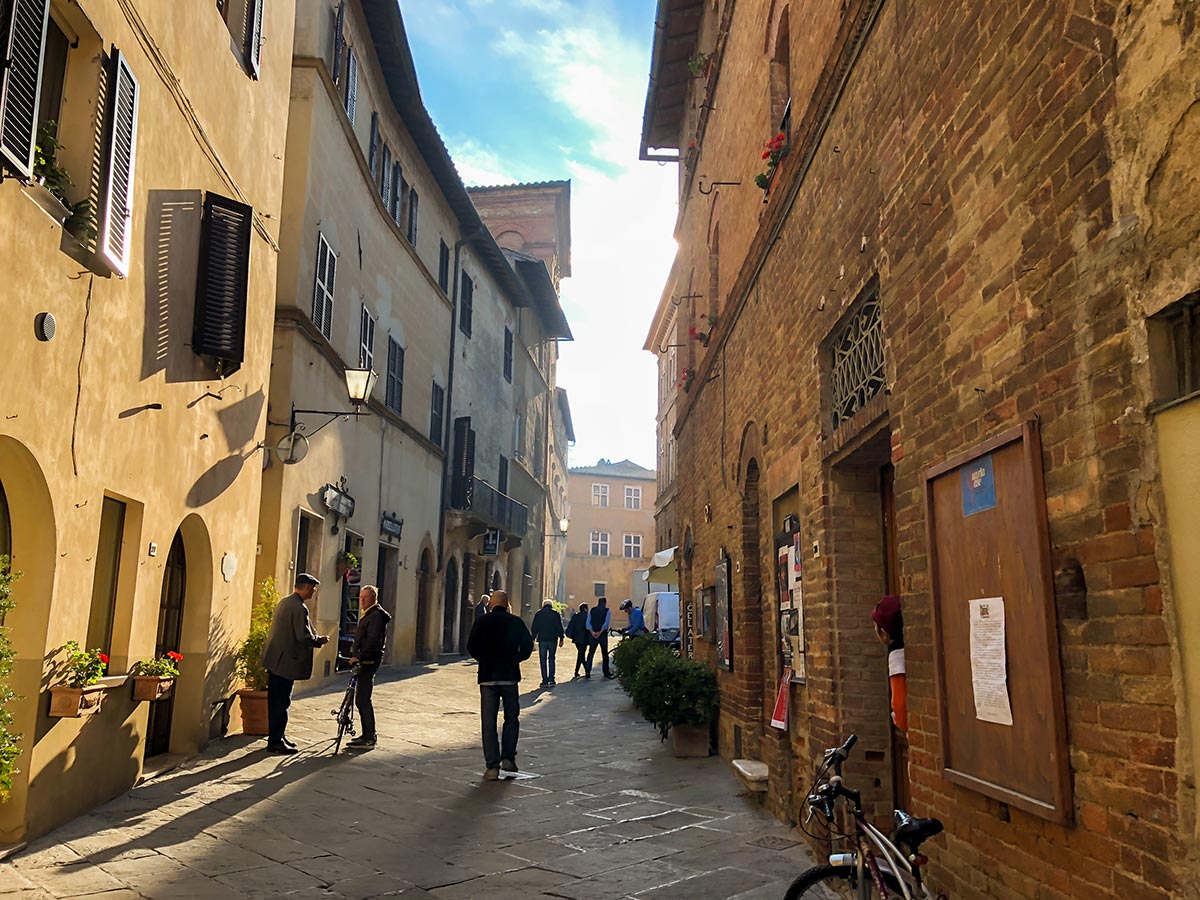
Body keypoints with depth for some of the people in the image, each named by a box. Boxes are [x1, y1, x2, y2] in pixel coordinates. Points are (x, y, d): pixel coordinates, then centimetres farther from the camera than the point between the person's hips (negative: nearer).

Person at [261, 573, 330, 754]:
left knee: (276, 701, 16)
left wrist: (315, 637, 16)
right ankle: (275, 742, 4)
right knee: (281, 703, -2)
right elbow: (305, 637, -22)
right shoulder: (299, 608, -19)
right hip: (286, 661, -10)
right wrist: (320, 640, -3)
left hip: (275, 659, 10)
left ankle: (276, 737, 25)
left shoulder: (284, 602, 12)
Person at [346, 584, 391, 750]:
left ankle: (369, 739, -7)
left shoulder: (376, 615, -14)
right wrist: (354, 654, 19)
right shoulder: (366, 614, 19)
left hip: (369, 661, -10)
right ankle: (367, 735, 21)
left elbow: (373, 641, -23)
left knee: (363, 700, -10)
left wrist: (359, 657, -25)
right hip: (363, 661, 10)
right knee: (361, 699, 13)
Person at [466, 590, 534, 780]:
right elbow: (528, 645, -3)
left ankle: (492, 766, 0)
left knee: (489, 722, 3)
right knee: (511, 718, 16)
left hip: (487, 676, 0)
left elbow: (471, 647, -3)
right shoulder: (515, 622, 0)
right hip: (510, 676, 0)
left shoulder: (481, 622, 0)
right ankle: (508, 757, 10)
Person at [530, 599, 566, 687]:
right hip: (553, 639, 1)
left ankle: (545, 681, -1)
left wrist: (533, 638, 8)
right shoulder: (555, 613, 4)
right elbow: (560, 627, 1)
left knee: (543, 660, 4)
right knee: (551, 659, 12)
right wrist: (561, 638, 3)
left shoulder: (538, 613, 5)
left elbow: (534, 627, 5)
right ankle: (551, 679, 4)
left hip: (542, 639, -1)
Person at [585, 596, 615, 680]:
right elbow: (606, 623, -12)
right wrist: (600, 632, -13)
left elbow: (588, 622, 1)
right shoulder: (607, 611, -1)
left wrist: (592, 632, -7)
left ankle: (587, 672, -2)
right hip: (602, 634, -2)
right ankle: (606, 672, 13)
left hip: (593, 634, 2)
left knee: (591, 653, 5)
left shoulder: (592, 610, 8)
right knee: (604, 653, 9)